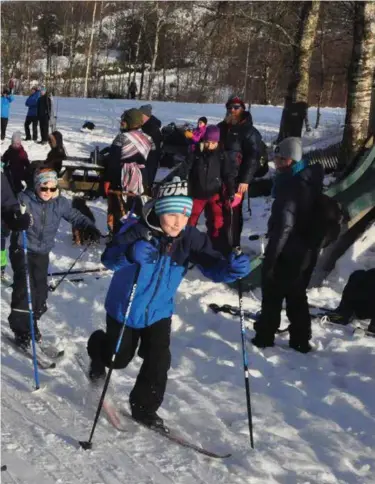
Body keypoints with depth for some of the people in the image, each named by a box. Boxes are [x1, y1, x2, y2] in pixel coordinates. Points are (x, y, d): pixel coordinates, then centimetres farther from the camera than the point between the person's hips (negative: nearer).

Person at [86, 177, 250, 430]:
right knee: (119, 357, 16)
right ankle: (97, 347, 52)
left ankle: (144, 407, 22)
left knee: (159, 360, -3)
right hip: (125, 308, -3)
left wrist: (230, 268, -47)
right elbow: (108, 257, -38)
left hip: (159, 311, 3)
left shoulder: (190, 238, -17)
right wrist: (130, 253, -60)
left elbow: (212, 264, -23)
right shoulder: (139, 231, -28)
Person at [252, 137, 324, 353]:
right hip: (307, 250, 8)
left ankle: (265, 336, 19)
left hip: (288, 252, -8)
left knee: (272, 295, 9)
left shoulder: (292, 185, -24)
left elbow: (283, 226, -27)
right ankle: (301, 340, 23)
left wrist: (270, 257, -22)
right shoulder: (311, 180, 5)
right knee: (297, 295, 18)